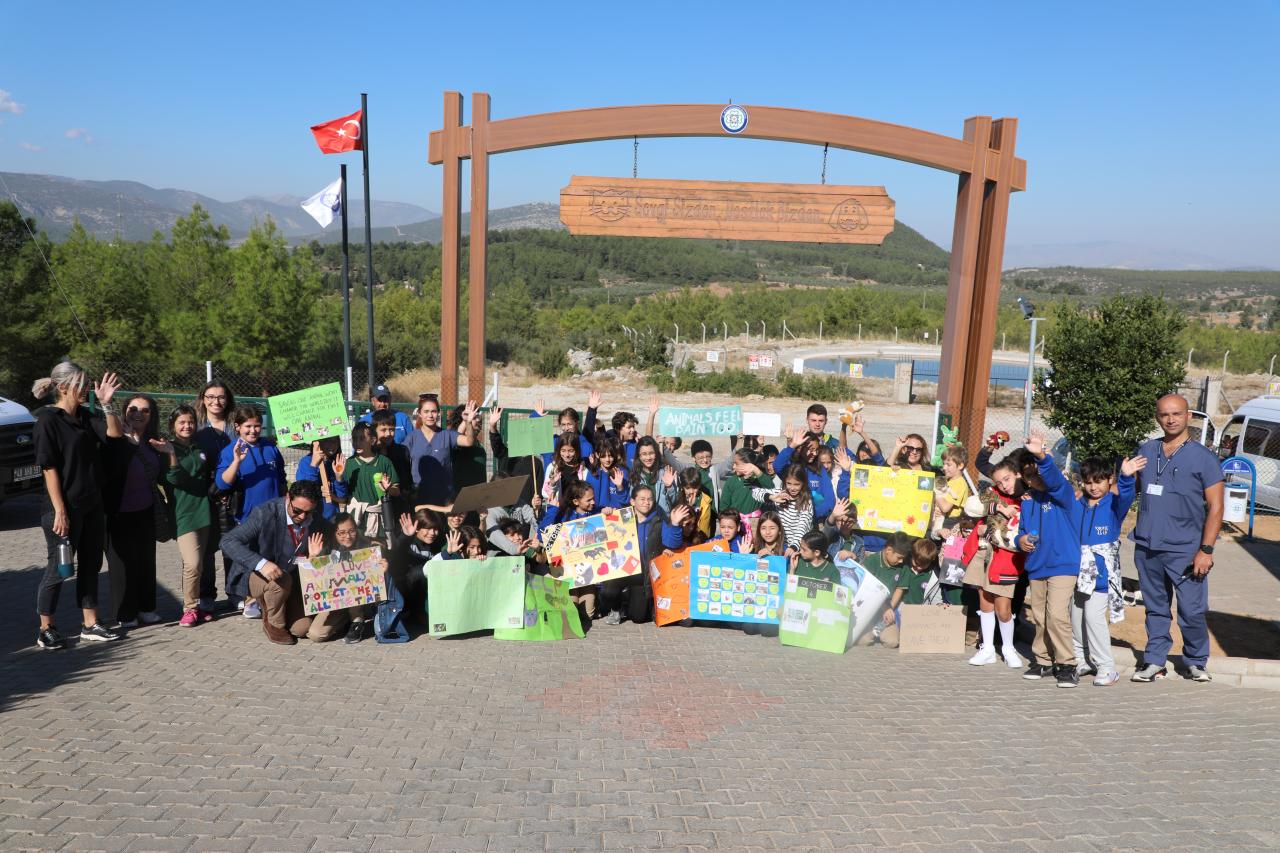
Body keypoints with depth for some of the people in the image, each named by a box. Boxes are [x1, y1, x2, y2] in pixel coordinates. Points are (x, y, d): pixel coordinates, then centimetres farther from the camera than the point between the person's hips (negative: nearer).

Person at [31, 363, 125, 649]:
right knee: (58, 567, 2)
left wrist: (106, 403, -9)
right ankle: (46, 630, 15)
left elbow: (115, 432, 3)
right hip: (64, 507, -7)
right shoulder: (48, 419, -12)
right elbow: (49, 468, -15)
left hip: (91, 505, 7)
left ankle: (90, 624, 21)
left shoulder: (85, 416, 8)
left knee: (91, 564, 12)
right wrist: (60, 511, -18)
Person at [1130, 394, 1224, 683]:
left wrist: (1206, 550, -11)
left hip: (1185, 550, -3)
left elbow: (1215, 507, -4)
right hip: (1147, 547, 3)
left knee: (1192, 611, 0)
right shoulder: (1146, 451, 8)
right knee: (1155, 609, 12)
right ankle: (1155, 661, 21)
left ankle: (1196, 662, 20)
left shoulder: (1203, 457, -2)